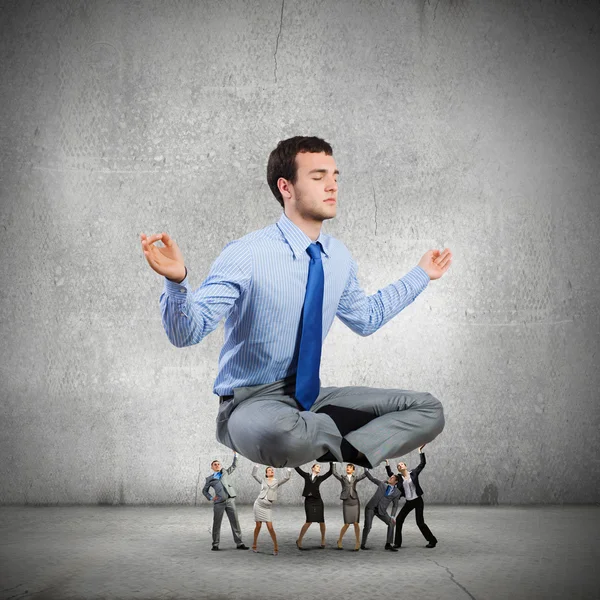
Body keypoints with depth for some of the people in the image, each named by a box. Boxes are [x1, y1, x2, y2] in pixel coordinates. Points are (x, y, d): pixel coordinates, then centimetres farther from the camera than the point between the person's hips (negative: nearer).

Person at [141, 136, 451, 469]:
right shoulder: (246, 254, -18)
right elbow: (187, 333, -22)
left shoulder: (338, 256, 4)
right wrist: (176, 280, -42)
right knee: (280, 435, -43)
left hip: (310, 396, 7)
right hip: (251, 402, -6)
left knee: (428, 409, -3)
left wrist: (421, 275, 23)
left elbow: (366, 318, 23)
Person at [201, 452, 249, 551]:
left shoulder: (225, 472, 20)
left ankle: (239, 543, -1)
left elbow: (234, 465, 24)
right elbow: (204, 491, 20)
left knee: (235, 522, -2)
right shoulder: (209, 478, 15)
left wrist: (235, 454, 14)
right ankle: (215, 544, 10)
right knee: (216, 524, 1)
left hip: (230, 500, 1)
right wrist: (210, 499, 4)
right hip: (218, 502, -1)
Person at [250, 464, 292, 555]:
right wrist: (256, 465, 4)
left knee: (270, 527, -8)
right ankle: (254, 544, 21)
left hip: (268, 507, -1)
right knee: (258, 526, 4)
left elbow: (286, 478, -6)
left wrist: (289, 468, -3)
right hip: (259, 504, 1)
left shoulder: (277, 482, 7)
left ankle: (276, 547, 3)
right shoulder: (263, 480, 8)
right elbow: (254, 474, 1)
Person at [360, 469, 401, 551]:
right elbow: (371, 478, 14)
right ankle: (363, 545, 6)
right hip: (371, 507, -1)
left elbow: (395, 505, 6)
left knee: (391, 523, -15)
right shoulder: (382, 483, 6)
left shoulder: (397, 492, 4)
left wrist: (392, 516, -7)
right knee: (367, 526, -13)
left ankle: (388, 544, -6)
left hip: (381, 510, 2)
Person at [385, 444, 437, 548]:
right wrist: (387, 463, 4)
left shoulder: (413, 473, -4)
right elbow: (390, 475, 9)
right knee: (399, 520, -2)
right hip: (408, 502, 4)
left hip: (417, 501, -4)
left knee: (420, 522, -6)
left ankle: (432, 540, 9)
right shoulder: (399, 477, 4)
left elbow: (422, 463, -6)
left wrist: (420, 451, -9)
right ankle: (397, 543, 8)